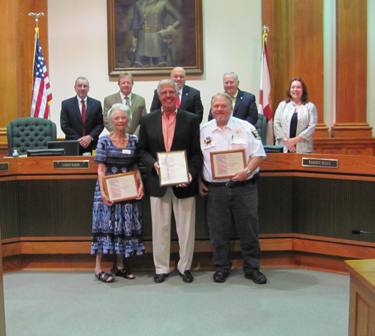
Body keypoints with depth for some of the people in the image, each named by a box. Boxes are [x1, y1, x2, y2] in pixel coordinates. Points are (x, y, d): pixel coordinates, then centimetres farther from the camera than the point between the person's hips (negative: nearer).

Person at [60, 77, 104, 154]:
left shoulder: (96, 104, 7)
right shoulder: (66, 104, 3)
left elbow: (100, 124, 5)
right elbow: (64, 125, -2)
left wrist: (90, 137, -10)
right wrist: (78, 140, -10)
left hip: (92, 146, 1)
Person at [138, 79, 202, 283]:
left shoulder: (191, 120, 2)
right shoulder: (148, 120, 6)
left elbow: (196, 153, 0)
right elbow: (142, 151, 8)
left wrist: (191, 174, -14)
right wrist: (153, 164, -11)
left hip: (184, 182, -1)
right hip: (158, 182, 1)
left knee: (186, 227, 7)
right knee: (160, 227, 9)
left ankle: (185, 266, 23)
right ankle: (161, 268, 22)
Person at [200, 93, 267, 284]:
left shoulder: (245, 128, 1)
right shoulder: (203, 131, 7)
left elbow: (258, 155, -1)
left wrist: (247, 171, -17)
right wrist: (199, 182, 3)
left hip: (243, 187, -1)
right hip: (214, 189, 2)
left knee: (248, 230, 5)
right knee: (218, 232, 9)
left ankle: (252, 268, 20)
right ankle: (221, 268, 25)